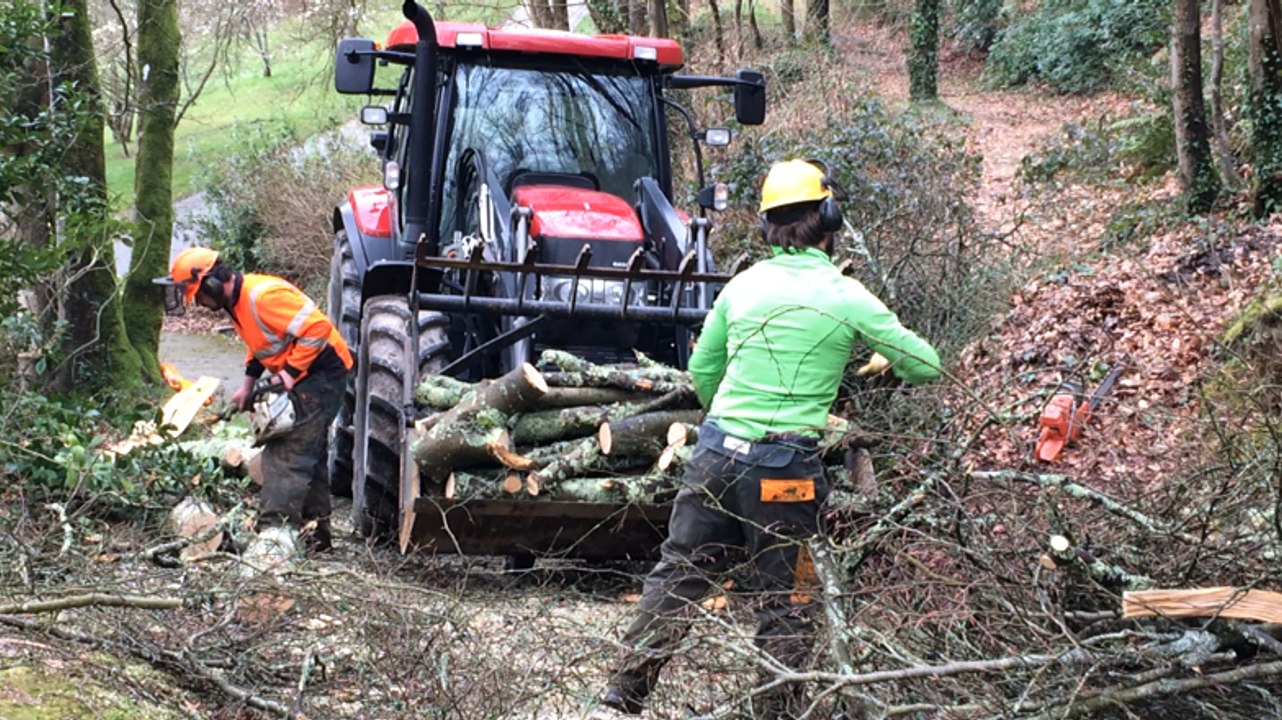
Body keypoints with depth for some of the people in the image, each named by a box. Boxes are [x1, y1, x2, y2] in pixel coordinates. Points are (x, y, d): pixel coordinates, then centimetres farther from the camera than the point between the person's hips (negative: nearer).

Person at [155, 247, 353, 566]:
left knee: (290, 453, -18)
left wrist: (290, 373, -23)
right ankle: (317, 535, 26)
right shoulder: (237, 302, 8)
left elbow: (317, 328, -28)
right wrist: (249, 384, 11)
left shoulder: (263, 295, -25)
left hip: (321, 370, -11)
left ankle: (277, 534, -25)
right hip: (298, 378, 11)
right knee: (308, 454, 17)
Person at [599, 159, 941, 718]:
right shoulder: (847, 298, -5)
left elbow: (700, 372, 15)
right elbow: (926, 366, 1)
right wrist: (887, 362, 23)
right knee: (786, 602, 9)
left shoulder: (743, 284, 6)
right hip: (785, 466, -4)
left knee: (677, 576, 13)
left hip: (716, 451, 4)